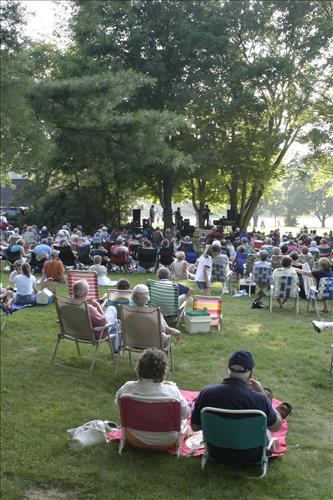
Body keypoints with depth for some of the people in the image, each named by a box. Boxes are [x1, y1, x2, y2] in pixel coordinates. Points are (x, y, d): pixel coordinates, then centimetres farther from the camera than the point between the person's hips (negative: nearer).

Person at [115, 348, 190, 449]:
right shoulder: (172, 391, -28)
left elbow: (118, 403, 2)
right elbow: (186, 413, -10)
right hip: (167, 442, -2)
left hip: (135, 440, 2)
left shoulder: (128, 388, -21)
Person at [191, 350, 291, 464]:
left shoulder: (206, 393, -23)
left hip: (216, 454, 2)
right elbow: (276, 427, -9)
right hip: (250, 458, -2)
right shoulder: (260, 399, -29)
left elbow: (194, 427, -7)